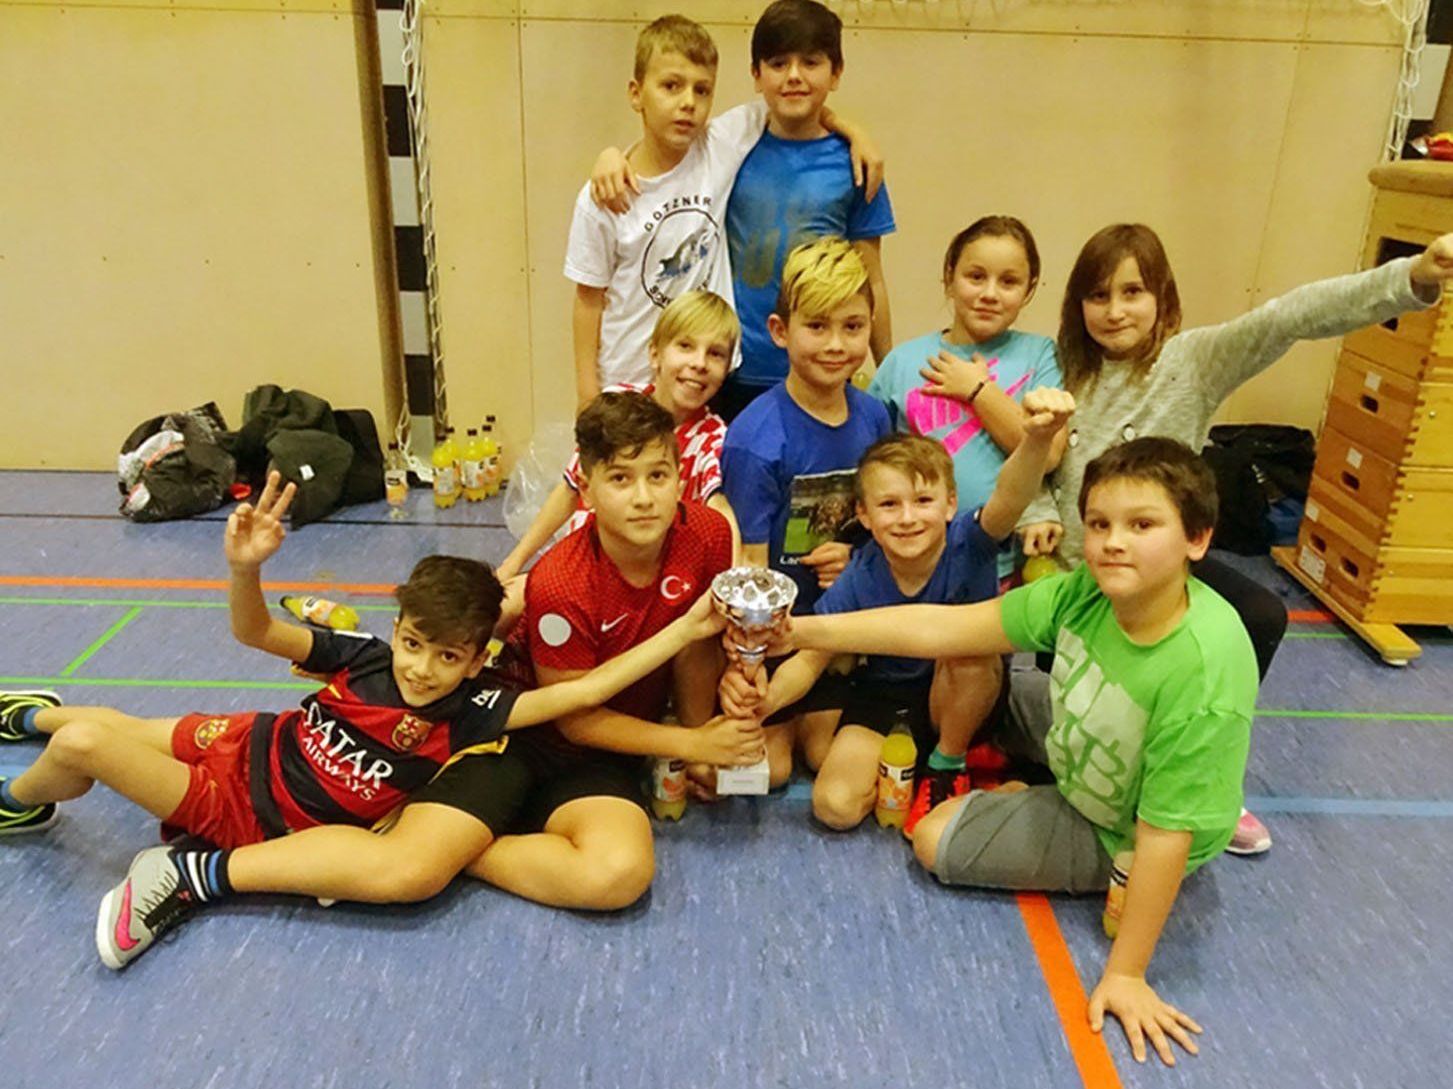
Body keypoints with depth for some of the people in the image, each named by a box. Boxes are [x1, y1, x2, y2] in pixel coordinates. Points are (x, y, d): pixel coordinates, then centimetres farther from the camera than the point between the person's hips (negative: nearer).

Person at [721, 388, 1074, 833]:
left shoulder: (966, 543, -23)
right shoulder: (858, 582, -17)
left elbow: (1009, 498, -45)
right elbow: (809, 660, -11)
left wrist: (1037, 439, -67)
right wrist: (767, 698, -34)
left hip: (963, 697, 0)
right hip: (884, 695, 1)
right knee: (836, 806, -19)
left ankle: (948, 764, -7)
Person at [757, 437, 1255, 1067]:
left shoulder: (1203, 674, -39)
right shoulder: (1085, 594, -22)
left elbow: (1165, 836, -32)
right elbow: (944, 628, -22)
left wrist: (1125, 973, -23)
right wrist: (803, 632, -27)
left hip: (1118, 836, -6)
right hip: (1086, 752, 6)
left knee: (935, 840, -4)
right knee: (969, 673, 6)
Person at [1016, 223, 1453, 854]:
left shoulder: (1192, 360, -12)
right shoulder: (1068, 372, -3)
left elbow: (1288, 319, -28)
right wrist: (1038, 515, -17)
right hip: (1073, 569, 2)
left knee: (1262, 617, -22)